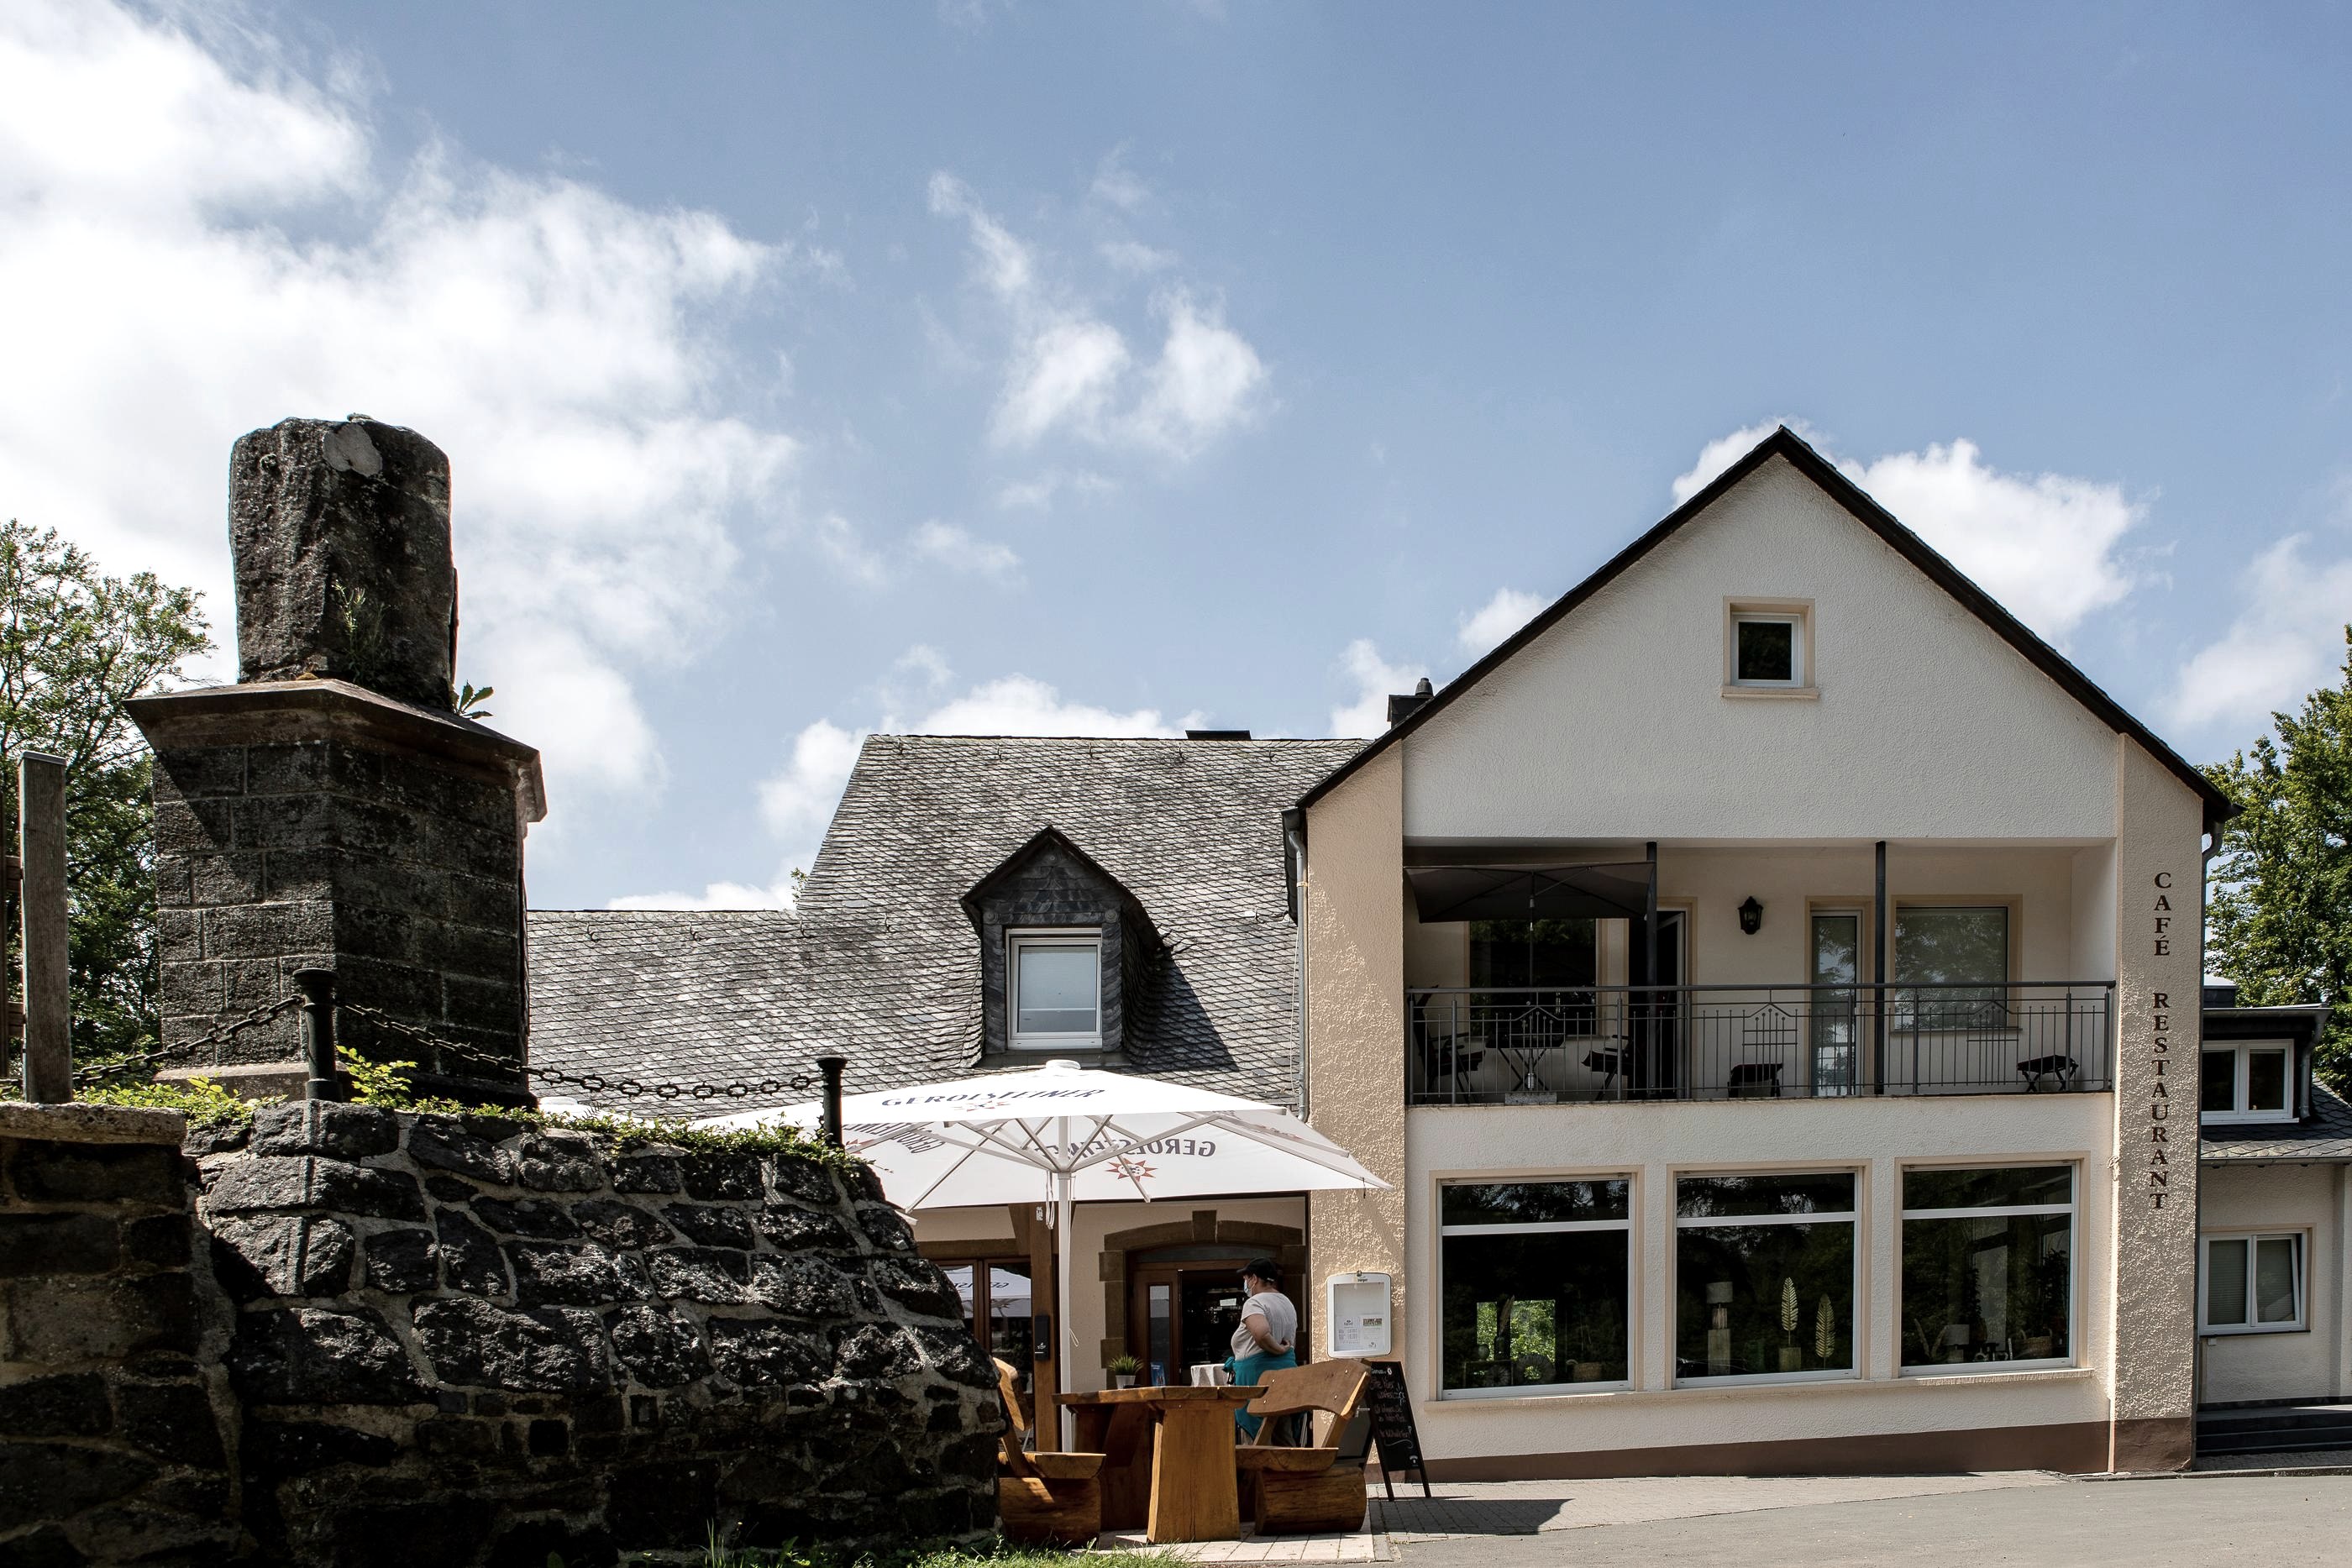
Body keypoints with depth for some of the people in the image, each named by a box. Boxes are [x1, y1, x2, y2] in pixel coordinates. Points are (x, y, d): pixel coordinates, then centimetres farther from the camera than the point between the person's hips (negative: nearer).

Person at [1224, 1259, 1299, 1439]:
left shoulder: (1254, 1303, -9)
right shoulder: (1288, 1303, 19)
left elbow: (1261, 1333, -29)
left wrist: (1278, 1349, -14)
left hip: (1259, 1373, -9)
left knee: (1254, 1438, -5)